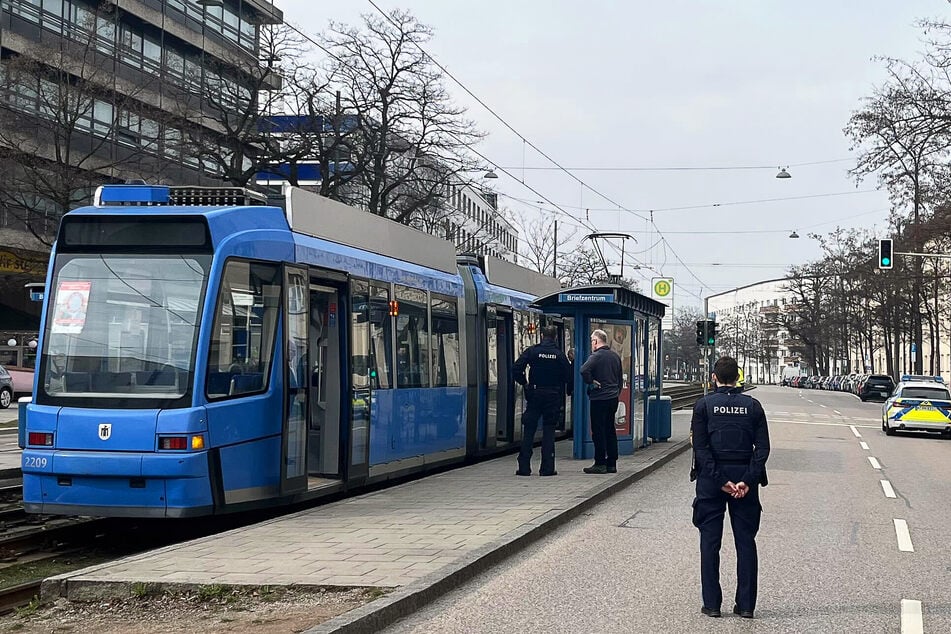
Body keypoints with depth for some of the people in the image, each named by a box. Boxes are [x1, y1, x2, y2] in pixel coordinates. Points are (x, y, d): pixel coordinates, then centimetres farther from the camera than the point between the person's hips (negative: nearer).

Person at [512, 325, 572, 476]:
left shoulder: (532, 351, -3)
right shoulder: (560, 354, -1)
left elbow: (516, 368, -11)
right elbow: (568, 376, -2)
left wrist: (523, 382, 4)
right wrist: (568, 391, 14)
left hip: (535, 395, 0)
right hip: (553, 396, 0)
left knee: (529, 430, 5)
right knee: (549, 430, 5)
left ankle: (524, 467, 3)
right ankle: (547, 468, 1)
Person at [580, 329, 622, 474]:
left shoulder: (596, 356, -13)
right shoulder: (615, 356, 12)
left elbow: (584, 370, -30)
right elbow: (619, 378, 19)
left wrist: (591, 382, -14)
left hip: (599, 398, -8)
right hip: (613, 397, 8)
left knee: (598, 431, -3)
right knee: (610, 430, 12)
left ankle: (600, 464, -2)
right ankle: (612, 463, 14)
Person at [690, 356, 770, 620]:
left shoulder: (704, 405, -1)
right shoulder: (752, 406, 3)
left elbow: (700, 448, -9)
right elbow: (763, 447, -5)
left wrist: (719, 480, -10)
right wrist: (747, 481, -10)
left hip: (711, 480, -1)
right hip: (744, 476, 1)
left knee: (710, 542, 6)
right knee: (746, 542, 7)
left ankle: (711, 603, 5)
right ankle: (746, 605, 7)